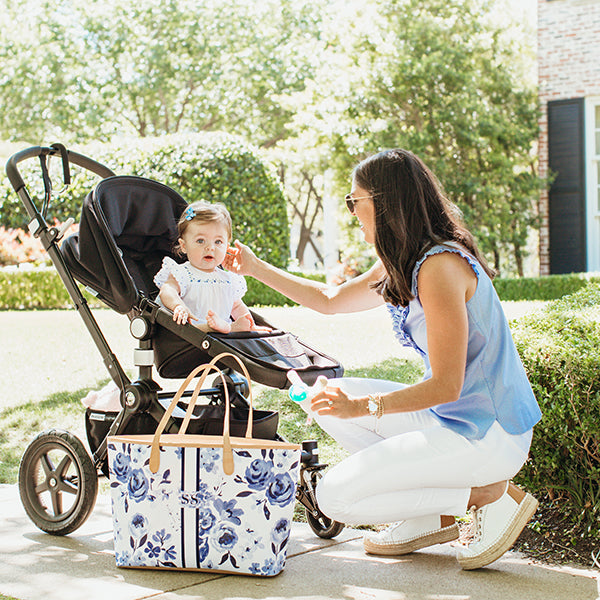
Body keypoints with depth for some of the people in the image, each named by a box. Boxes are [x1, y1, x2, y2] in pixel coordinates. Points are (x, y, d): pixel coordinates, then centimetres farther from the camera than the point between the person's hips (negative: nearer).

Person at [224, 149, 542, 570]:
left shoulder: (440, 266, -22)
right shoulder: (400, 267, 8)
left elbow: (445, 386, -23)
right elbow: (330, 300, 23)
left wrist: (364, 407, -20)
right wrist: (257, 268, 24)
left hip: (488, 435, -9)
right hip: (452, 419, 9)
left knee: (336, 496, -11)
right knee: (331, 399, 10)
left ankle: (491, 496, -3)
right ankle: (428, 518, 9)